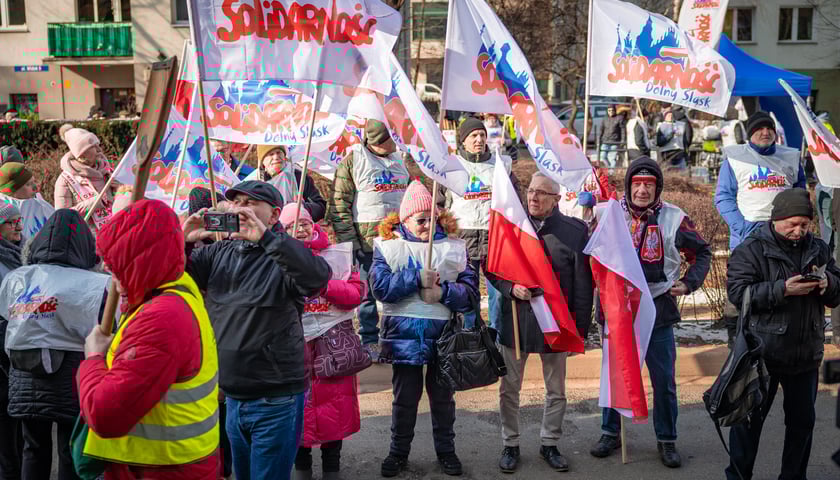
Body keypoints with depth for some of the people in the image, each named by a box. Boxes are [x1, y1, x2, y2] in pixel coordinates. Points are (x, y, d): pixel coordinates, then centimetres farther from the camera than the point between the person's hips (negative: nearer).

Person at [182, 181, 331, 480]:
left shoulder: (283, 254, -11)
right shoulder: (219, 253, 7)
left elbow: (317, 278, -31)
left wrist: (265, 235, -33)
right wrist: (183, 242, -15)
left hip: (276, 401, -6)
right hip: (232, 398, 6)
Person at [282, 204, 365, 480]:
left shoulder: (336, 256, 5)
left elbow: (356, 293, -3)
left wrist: (325, 284, -14)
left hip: (335, 343, 1)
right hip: (298, 344, 0)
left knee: (335, 404, 6)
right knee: (301, 404, 6)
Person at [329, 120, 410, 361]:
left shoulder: (400, 158, 14)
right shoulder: (353, 160, -3)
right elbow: (339, 204, -6)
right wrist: (348, 241, -10)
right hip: (368, 239, -4)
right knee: (369, 292, 2)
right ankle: (370, 340, 16)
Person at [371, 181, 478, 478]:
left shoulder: (453, 247, 2)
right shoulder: (387, 246, -1)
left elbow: (471, 292, -3)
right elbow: (380, 286, -14)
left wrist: (443, 291, -20)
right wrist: (417, 279, -21)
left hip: (444, 335, 1)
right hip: (404, 334, -1)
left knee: (442, 396, 14)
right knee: (405, 397, 11)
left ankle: (446, 450, 31)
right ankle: (398, 452, 28)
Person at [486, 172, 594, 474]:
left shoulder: (575, 231, -4)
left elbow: (582, 284, -2)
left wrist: (580, 327, -3)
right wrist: (511, 288, -12)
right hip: (516, 320, 1)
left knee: (556, 390, 13)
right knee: (509, 389, 9)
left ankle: (549, 444, 32)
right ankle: (510, 445, 26)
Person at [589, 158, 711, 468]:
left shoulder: (674, 218, -4)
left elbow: (701, 252, 9)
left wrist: (689, 283, -3)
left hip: (658, 309, -1)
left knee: (664, 380, 7)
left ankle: (667, 440, 23)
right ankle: (610, 433, 28)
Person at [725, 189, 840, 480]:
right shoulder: (751, 250, -8)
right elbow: (738, 292, -19)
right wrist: (783, 289, -27)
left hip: (806, 354, 5)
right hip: (762, 354, -5)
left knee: (803, 420, 16)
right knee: (750, 418, 7)